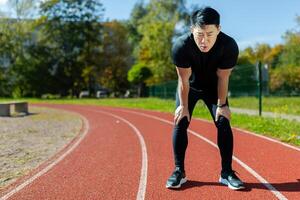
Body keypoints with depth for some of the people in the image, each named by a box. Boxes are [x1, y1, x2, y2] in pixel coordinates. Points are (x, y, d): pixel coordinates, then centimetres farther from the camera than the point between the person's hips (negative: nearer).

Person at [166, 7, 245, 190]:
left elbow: (222, 78, -20)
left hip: (214, 88, 1)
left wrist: (221, 105, -13)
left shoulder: (229, 46, -33)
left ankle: (227, 173, 2)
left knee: (223, 123, -10)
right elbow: (184, 80, -24)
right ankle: (179, 171, 2)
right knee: (180, 122, -10)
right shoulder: (181, 46, -36)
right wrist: (183, 105, -15)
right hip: (189, 87, 0)